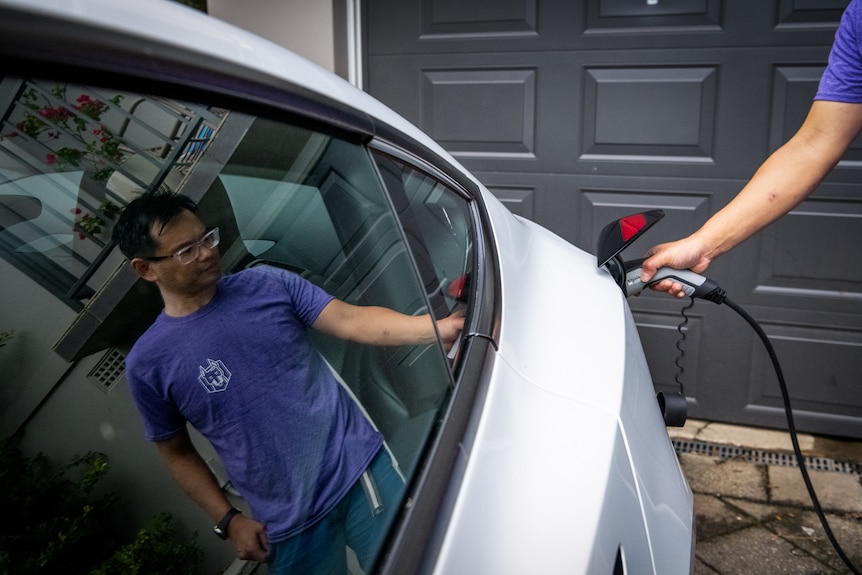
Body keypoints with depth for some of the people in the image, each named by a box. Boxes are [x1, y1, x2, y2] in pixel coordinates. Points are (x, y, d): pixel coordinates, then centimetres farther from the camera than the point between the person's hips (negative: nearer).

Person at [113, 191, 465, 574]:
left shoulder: (267, 284, -1)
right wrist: (228, 521, 1)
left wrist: (441, 327, -23)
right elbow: (178, 454, 7)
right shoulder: (148, 363, -3)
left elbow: (351, 321, -10)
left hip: (360, 466, 1)